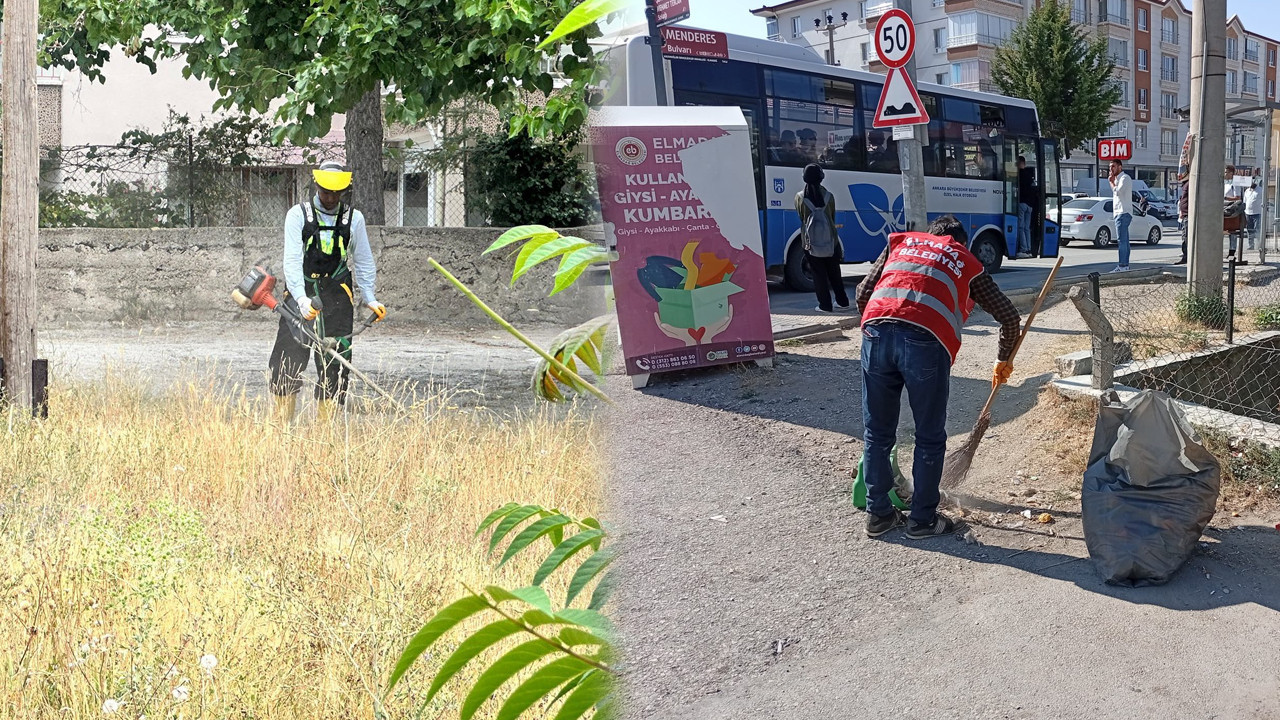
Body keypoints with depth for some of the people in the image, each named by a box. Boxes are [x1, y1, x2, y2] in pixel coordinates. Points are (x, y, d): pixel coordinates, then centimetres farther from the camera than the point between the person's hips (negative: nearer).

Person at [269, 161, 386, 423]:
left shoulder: (354, 218, 5)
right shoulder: (298, 214, -3)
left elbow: (363, 262, 15)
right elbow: (292, 260, -13)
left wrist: (369, 299, 6)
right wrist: (302, 299, -27)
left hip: (337, 293, 2)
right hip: (300, 292, -2)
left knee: (335, 361, -1)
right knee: (289, 358, -6)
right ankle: (281, 424, 4)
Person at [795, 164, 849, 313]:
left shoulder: (800, 197, -5)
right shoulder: (828, 196, -2)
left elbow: (801, 218, 7)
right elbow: (833, 217, 8)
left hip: (810, 243, -2)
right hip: (830, 240, 2)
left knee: (819, 274, 4)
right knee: (834, 273, 14)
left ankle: (825, 305, 3)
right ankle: (842, 302, 19)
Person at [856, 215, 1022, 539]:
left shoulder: (901, 241, 30)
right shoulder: (968, 263, 26)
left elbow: (863, 293, 21)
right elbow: (1009, 316, 27)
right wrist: (1004, 361, 42)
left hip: (876, 330, 2)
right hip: (926, 342, -2)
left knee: (877, 433, 15)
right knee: (930, 439, 13)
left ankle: (878, 514, 25)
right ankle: (923, 519, 21)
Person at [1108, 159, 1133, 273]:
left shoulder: (1125, 178, -9)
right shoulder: (1118, 179, 22)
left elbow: (1118, 192, -21)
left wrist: (1111, 182, -7)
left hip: (1123, 213, -10)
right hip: (1119, 212, 10)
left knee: (1121, 240, -14)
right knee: (1124, 240, 10)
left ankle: (1122, 265, -17)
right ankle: (1125, 265, 11)